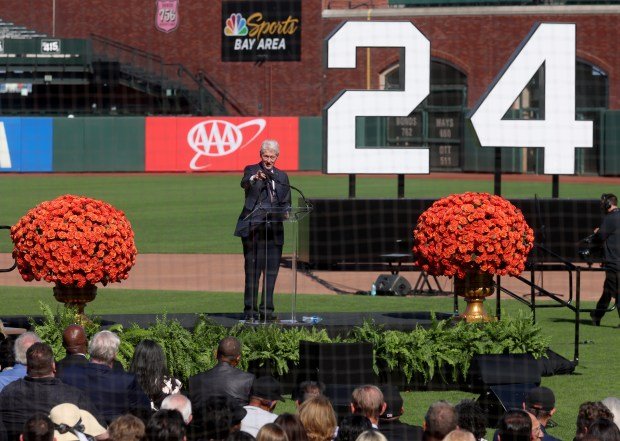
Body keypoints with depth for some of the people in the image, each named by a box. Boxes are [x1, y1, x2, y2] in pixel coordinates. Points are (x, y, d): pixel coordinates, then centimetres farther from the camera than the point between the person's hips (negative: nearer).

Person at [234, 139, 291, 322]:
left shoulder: (282, 176, 16)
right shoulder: (251, 170, 2)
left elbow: (286, 202, 19)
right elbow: (244, 183, -20)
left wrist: (285, 212, -4)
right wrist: (254, 178, -42)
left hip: (274, 230, 4)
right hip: (253, 229, -4)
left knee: (271, 270, 2)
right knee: (252, 269, -5)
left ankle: (267, 309, 8)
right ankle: (250, 310, -3)